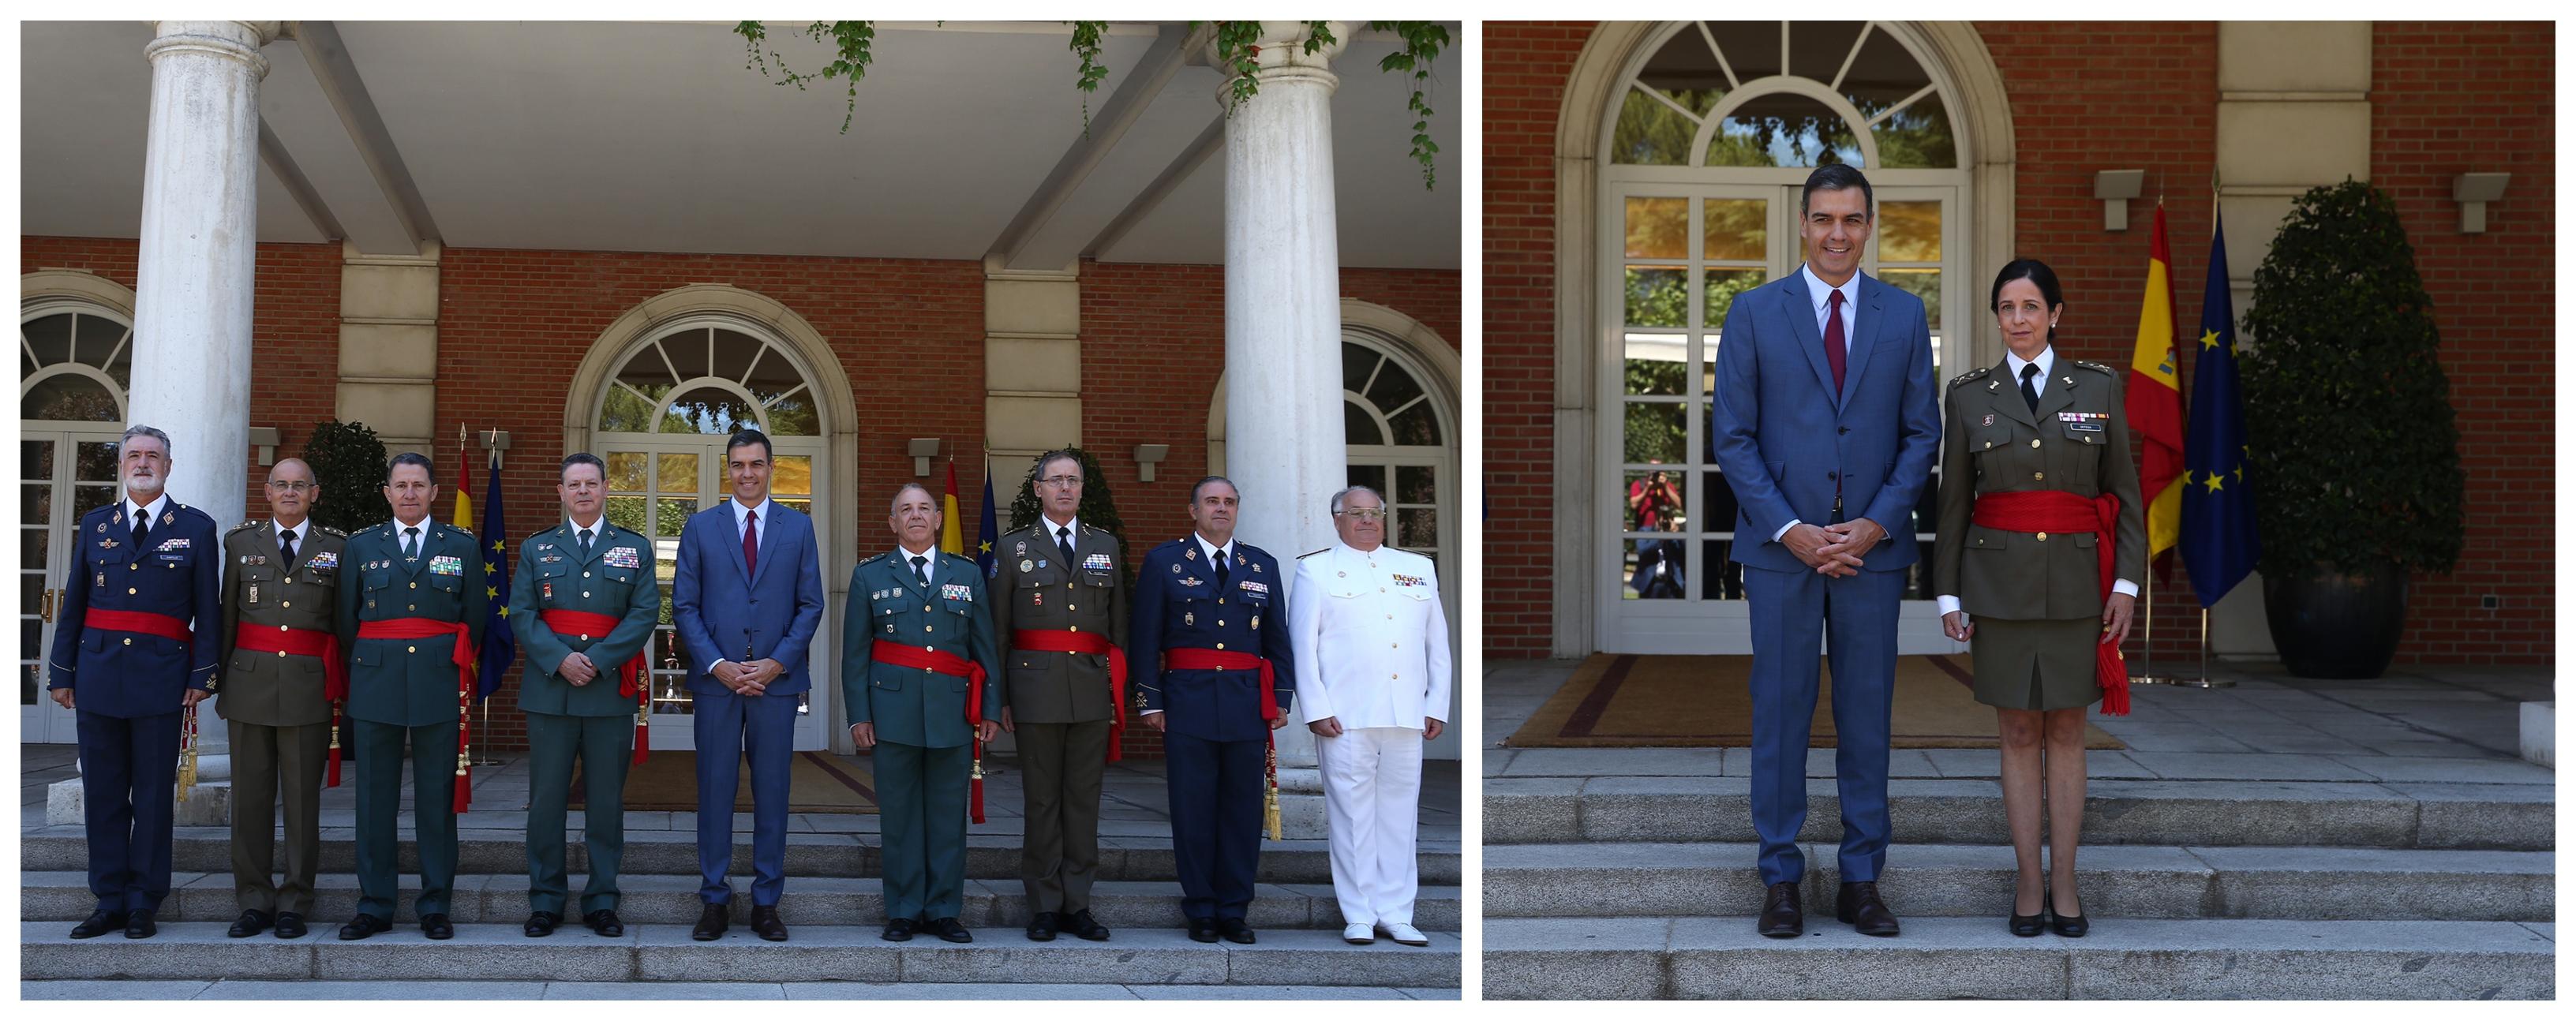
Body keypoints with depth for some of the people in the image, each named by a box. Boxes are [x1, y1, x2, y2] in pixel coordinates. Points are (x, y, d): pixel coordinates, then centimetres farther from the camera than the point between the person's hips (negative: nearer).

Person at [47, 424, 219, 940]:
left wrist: (203, 676, -5)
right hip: (99, 677, 3)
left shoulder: (197, 528, 4)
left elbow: (207, 609, 2)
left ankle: (143, 903, 8)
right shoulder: (95, 525, 11)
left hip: (160, 679, -3)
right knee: (103, 794, 5)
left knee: (154, 795, 1)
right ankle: (109, 902, 12)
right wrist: (62, 673, 7)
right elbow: (73, 604, 12)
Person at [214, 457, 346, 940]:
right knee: (251, 795, 4)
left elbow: (345, 622, 7)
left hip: (309, 684, -1)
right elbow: (227, 616, 10)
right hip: (251, 681, 1)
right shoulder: (241, 541, 9)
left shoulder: (336, 547, 6)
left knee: (303, 797, 1)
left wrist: (343, 688, 3)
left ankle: (294, 903, 8)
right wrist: (220, 677, 6)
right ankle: (254, 900, 11)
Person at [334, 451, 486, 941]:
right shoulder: (361, 546, 10)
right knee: (375, 799, 2)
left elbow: (475, 619, 11)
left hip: (439, 685, -1)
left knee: (437, 799, 1)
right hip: (375, 687, 1)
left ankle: (435, 905, 7)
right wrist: (367, 670, 11)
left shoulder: (463, 546, 8)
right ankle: (374, 905, 8)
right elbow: (347, 620, 13)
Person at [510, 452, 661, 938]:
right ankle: (546, 901, 9)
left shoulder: (636, 548, 9)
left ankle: (602, 902, 10)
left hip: (611, 688, 0)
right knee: (546, 800, 2)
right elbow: (521, 614, 1)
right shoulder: (536, 549, 11)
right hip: (549, 690, 0)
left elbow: (645, 614, -2)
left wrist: (597, 660, -13)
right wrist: (561, 659, -14)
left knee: (606, 802, 3)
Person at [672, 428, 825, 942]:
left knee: (772, 794, 3)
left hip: (776, 680, 0)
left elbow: (811, 605, 5)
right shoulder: (700, 527, 7)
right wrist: (717, 665, -9)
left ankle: (766, 903, 9)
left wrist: (776, 663, -7)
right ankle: (714, 901, 9)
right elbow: (684, 606, 4)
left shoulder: (798, 527, 8)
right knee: (715, 792, 2)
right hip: (716, 681, 0)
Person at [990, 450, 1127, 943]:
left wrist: (1119, 689, 8)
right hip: (1037, 690, -2)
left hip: (1093, 692, 2)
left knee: (1084, 799, 4)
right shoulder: (1014, 549, 7)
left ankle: (1077, 904, 9)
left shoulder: (1106, 547, 13)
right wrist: (1001, 697, 0)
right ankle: (1045, 906, 6)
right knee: (1041, 800, 1)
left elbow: (1118, 625, 14)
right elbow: (998, 630, 6)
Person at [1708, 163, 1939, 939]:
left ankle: (1861, 880, 14)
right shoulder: (1755, 313, 2)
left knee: (1866, 714, 6)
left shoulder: (1905, 315, 7)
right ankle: (1780, 879, 10)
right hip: (1781, 547, -1)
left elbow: (1922, 434, 6)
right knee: (1781, 712, 2)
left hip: (1872, 546, 1)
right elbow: (1731, 436, -1)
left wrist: (1876, 524, -8)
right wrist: (1789, 530, -10)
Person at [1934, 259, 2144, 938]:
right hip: (2000, 584, 0)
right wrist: (1948, 595, 3)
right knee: (2018, 734, 4)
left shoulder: (2098, 389, 3)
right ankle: (2028, 884, 9)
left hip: (2076, 582, 0)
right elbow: (1953, 502, 6)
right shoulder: (1970, 396, 4)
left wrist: (2127, 583, -4)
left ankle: (2064, 884, 11)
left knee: (2067, 732, 5)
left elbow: (2126, 493, 3)